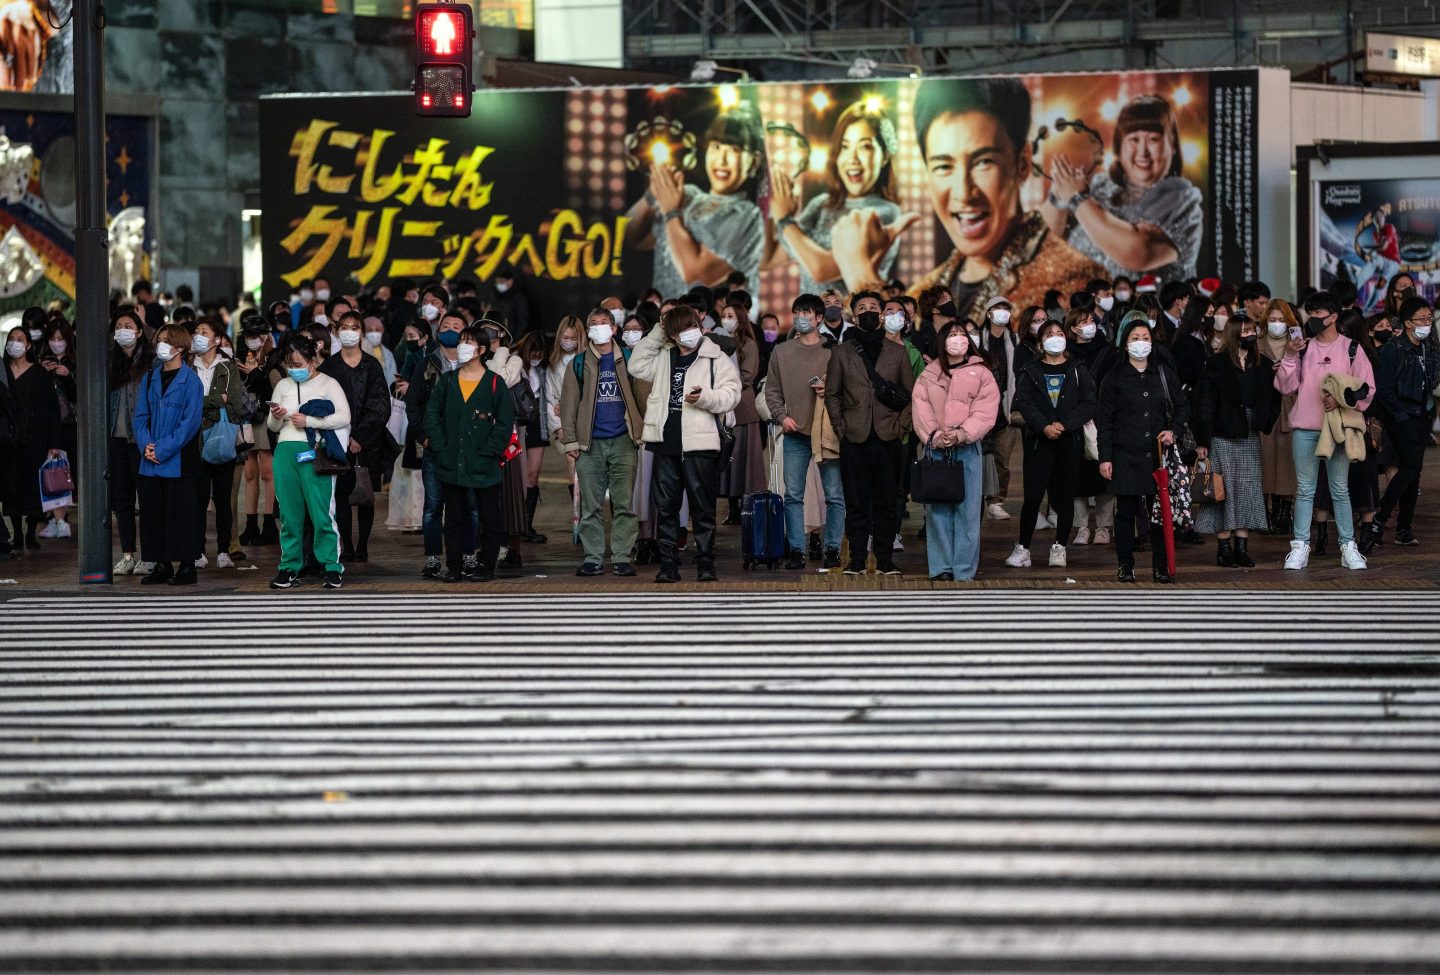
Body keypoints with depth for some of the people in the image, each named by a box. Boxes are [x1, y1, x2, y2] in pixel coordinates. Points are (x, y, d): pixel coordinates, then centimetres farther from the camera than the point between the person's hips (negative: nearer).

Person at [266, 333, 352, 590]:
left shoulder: (328, 384, 4)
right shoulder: (283, 386, 18)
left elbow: (344, 417, -7)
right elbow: (273, 427, 21)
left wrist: (308, 421, -10)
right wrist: (276, 417, -2)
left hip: (314, 453, -4)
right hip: (286, 452, 4)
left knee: (321, 511, -7)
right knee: (289, 513, 4)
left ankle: (332, 567, -2)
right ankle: (290, 567, 9)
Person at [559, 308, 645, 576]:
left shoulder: (628, 359, 8)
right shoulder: (579, 364, 9)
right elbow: (569, 403, 7)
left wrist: (641, 431, -5)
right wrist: (571, 441, -1)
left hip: (623, 441, -1)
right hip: (590, 444, 1)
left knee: (624, 504, -1)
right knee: (591, 506, 2)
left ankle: (623, 557, 3)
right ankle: (593, 558, 7)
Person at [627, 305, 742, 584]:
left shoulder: (717, 360, 0)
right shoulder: (664, 358, 15)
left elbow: (731, 394, -5)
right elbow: (637, 367, 18)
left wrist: (705, 398, -23)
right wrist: (655, 335, 11)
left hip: (699, 444, -4)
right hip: (666, 443, 4)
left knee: (702, 507, 0)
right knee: (665, 507, 5)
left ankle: (705, 564, 6)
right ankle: (668, 565, 10)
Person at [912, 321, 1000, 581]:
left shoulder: (981, 374, 7)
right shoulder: (929, 374, 12)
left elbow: (985, 412, -3)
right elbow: (921, 408, 3)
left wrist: (961, 434, -16)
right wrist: (934, 435, -14)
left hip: (967, 448, -1)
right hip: (935, 448, 1)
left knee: (967, 509, -3)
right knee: (937, 508, 0)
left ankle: (964, 571, 0)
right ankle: (941, 568, 5)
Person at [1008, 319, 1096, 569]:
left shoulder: (1079, 372, 8)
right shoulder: (1030, 372, 7)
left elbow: (1089, 404, -1)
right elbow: (1023, 402, -4)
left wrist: (1064, 424, -14)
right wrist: (1044, 427, -19)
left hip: (1070, 440, 1)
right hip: (1038, 440, -1)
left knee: (1065, 496, 5)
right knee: (1033, 495, -7)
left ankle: (1059, 548, 15)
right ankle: (1022, 549, -1)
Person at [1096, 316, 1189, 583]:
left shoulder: (1164, 374, 10)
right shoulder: (1114, 378, 2)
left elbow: (1183, 406, 18)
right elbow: (1104, 420, 1)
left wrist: (1173, 431, 0)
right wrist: (1105, 458, -5)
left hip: (1158, 452, 2)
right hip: (1126, 455, -2)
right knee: (1126, 511, 1)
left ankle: (1161, 566, 8)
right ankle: (1126, 566, 8)